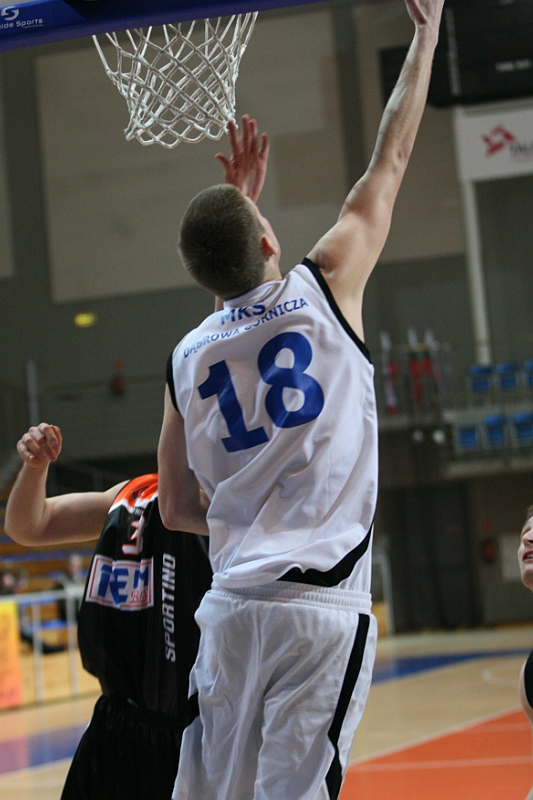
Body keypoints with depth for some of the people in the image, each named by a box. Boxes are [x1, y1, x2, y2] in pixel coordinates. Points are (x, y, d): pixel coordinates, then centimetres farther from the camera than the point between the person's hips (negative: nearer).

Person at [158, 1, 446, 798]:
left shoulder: (187, 360, 9)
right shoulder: (324, 291, -1)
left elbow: (177, 510, 18)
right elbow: (390, 160, 10)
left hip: (230, 604, 4)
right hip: (320, 606, -4)